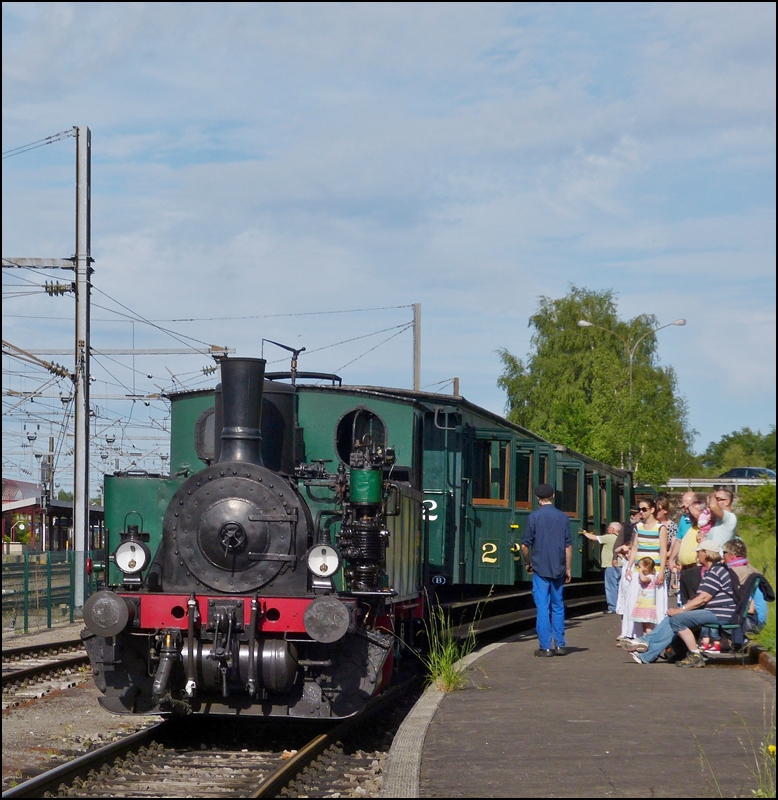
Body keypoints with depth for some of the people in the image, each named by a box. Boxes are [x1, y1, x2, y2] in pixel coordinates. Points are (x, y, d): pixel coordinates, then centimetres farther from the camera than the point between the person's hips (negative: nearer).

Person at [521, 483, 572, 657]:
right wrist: (568, 569, 11)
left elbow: (525, 545, -5)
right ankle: (560, 645, 13)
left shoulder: (534, 517, -6)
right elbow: (568, 546, 3)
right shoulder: (563, 517, 3)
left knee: (543, 607, -1)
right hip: (558, 569, 3)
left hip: (540, 569, -3)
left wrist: (528, 563, 12)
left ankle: (545, 647, -3)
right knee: (558, 606, 13)